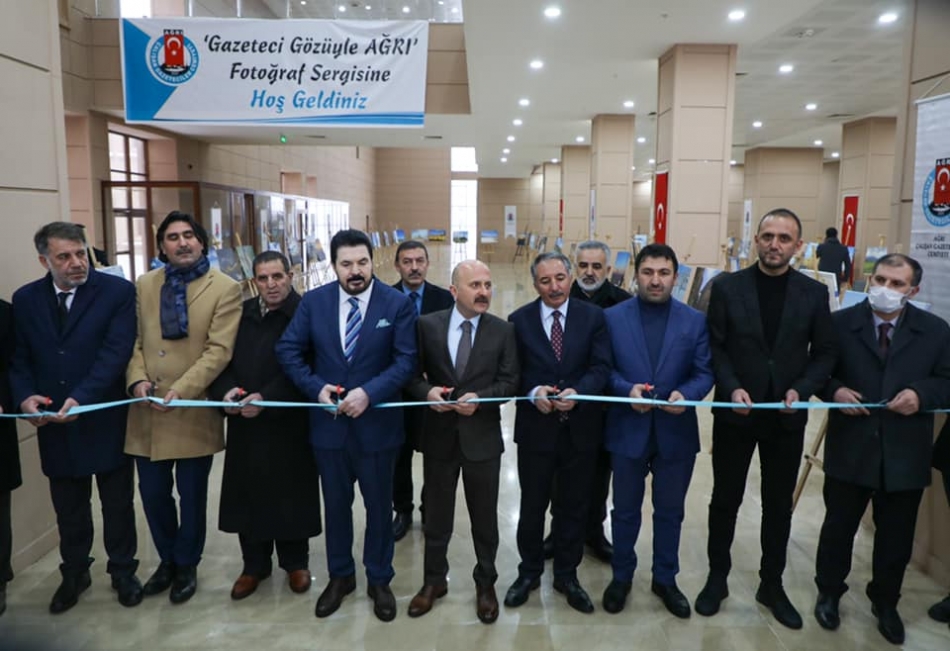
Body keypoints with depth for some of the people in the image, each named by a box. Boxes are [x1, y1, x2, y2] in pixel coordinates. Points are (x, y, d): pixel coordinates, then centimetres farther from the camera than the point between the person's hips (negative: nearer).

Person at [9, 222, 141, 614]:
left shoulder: (118, 291, -9)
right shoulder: (25, 299, 4)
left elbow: (116, 351, -16)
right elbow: (19, 357, 6)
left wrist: (81, 398, -25)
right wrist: (25, 397, -13)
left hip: (106, 419, -3)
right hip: (54, 423, 3)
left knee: (118, 504, 12)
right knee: (68, 508, 17)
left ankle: (122, 571, 31)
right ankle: (74, 573, 37)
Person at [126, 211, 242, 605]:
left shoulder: (225, 288, -6)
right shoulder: (145, 285, 9)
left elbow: (219, 350, -12)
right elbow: (134, 340, 9)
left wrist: (181, 390, -21)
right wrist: (138, 378, -10)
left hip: (194, 409, -4)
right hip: (147, 411, 4)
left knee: (191, 494, 10)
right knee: (153, 492, 13)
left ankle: (186, 565, 32)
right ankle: (167, 558, 37)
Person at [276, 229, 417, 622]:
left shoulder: (397, 303, -9)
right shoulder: (313, 302, -2)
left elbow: (406, 361, -12)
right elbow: (288, 350, 1)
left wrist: (368, 393, -23)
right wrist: (316, 388, -13)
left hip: (377, 423, -2)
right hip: (328, 422, 2)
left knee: (379, 505, 14)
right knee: (336, 504, 17)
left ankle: (379, 581, 33)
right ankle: (340, 576, 38)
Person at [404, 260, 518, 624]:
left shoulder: (503, 330, -3)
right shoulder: (428, 325, -4)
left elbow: (509, 381, -6)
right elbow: (412, 373, 0)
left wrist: (480, 398, -22)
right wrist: (427, 391, -20)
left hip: (482, 437, 0)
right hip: (439, 435, 1)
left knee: (484, 516, 13)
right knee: (437, 513, 16)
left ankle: (486, 584, 34)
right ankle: (434, 580, 36)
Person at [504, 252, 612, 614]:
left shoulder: (593, 316, 0)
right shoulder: (519, 320, 0)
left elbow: (601, 367, -7)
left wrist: (577, 392, -24)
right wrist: (533, 392, -20)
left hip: (580, 427, 1)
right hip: (535, 427, 0)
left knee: (575, 506, 13)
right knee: (532, 505, 12)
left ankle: (567, 576, 33)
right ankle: (529, 573, 33)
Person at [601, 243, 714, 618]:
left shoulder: (695, 321, -1)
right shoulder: (613, 317, -4)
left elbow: (705, 373, -3)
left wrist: (685, 395, -23)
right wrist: (627, 389, -22)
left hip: (677, 432, 1)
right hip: (627, 429, -1)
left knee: (670, 512, 16)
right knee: (625, 510, 15)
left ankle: (665, 579, 36)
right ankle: (621, 576, 35)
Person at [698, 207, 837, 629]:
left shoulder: (814, 293, 0)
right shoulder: (727, 287, -4)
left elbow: (825, 352, 2)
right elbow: (714, 346, -3)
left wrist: (801, 390, -13)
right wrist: (731, 389, -17)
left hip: (787, 417, 1)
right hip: (735, 413, -1)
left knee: (779, 504, 13)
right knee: (725, 499, 11)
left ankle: (772, 585, 31)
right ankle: (717, 578, 29)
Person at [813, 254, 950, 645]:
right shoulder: (840, 323, -4)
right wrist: (835, 390, -17)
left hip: (905, 455, 2)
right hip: (850, 449, -1)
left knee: (896, 536, 15)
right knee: (838, 527, 14)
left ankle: (885, 603, 38)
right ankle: (829, 593, 35)